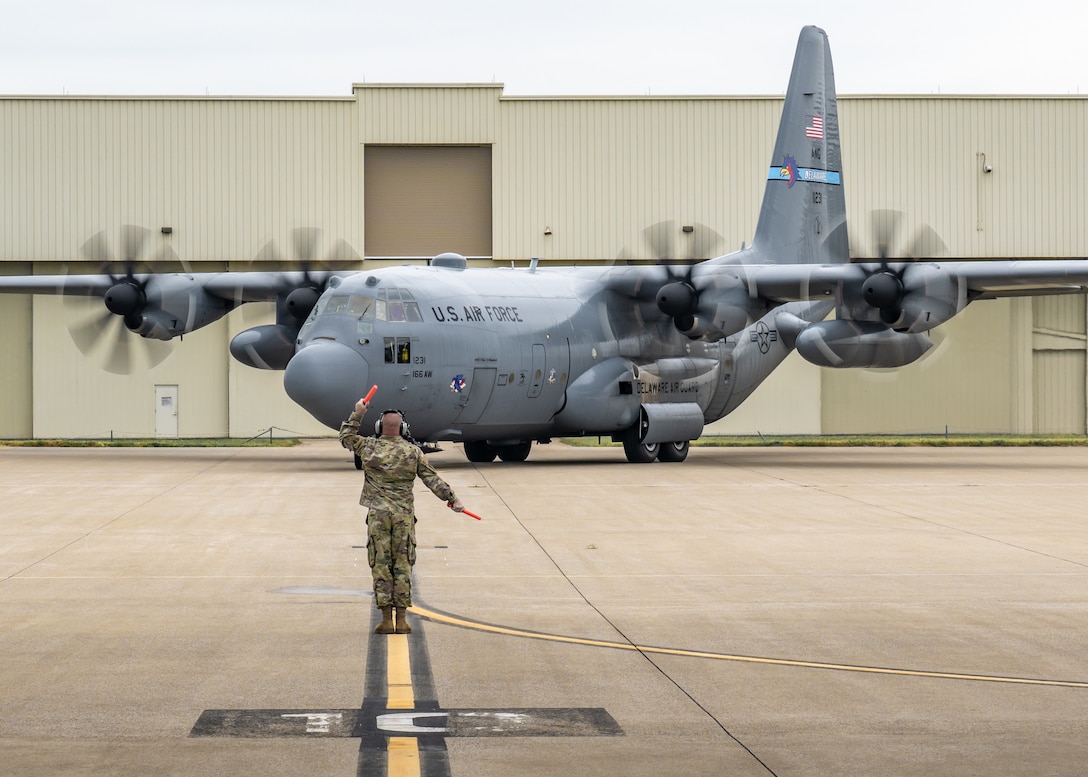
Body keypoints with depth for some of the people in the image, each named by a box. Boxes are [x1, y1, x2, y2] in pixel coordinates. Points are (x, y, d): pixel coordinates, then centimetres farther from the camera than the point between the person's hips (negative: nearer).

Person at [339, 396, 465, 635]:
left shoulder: (369, 448, -1)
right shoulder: (413, 452, 0)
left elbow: (346, 437, 17)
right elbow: (433, 480, 2)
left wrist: (357, 415, 24)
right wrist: (452, 500, 9)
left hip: (377, 515, -1)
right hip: (404, 516, 1)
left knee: (381, 566, 3)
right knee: (403, 566, 5)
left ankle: (386, 619, 1)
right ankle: (401, 620, 3)